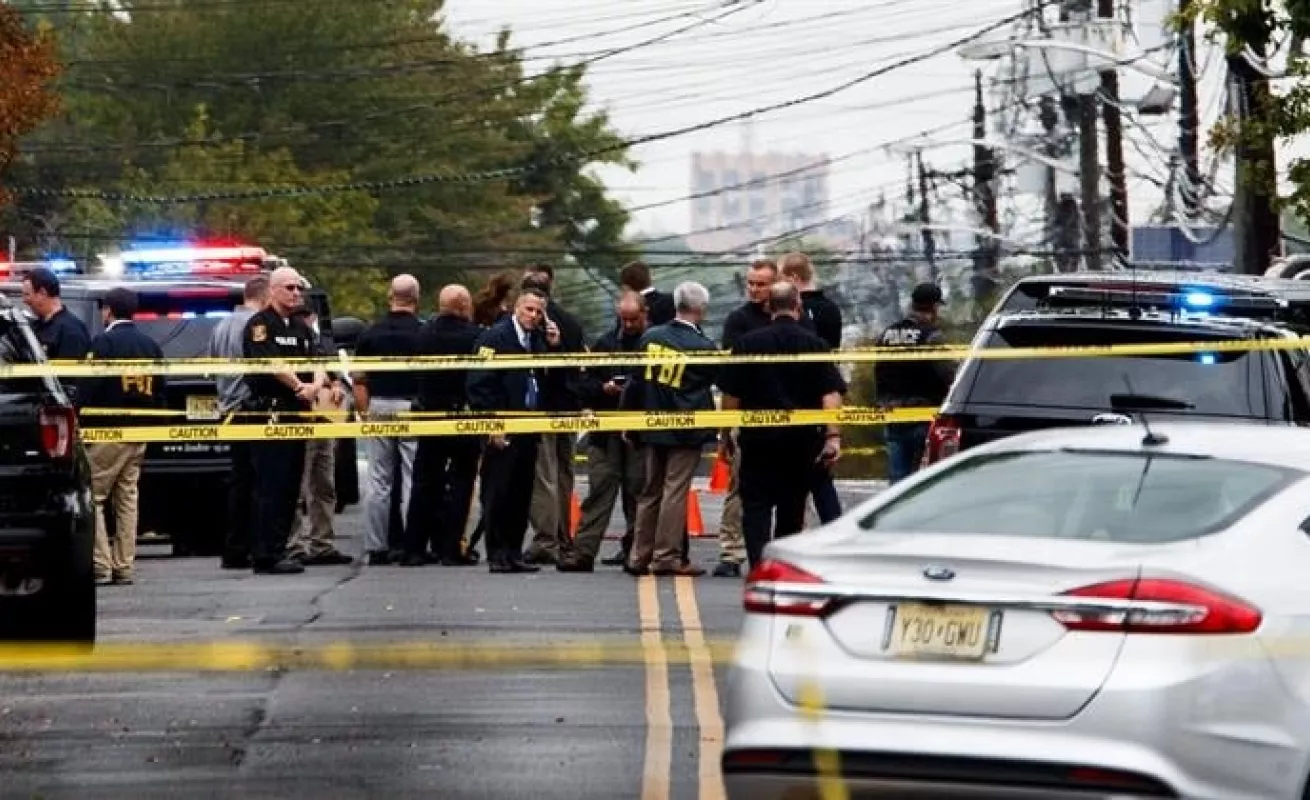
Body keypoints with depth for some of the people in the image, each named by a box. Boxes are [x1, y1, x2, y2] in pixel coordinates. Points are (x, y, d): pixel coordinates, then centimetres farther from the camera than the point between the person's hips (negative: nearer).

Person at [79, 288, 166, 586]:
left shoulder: (104, 343, -9)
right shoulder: (151, 346, 13)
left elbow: (90, 390, -15)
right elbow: (159, 392, 15)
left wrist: (81, 425, -9)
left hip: (107, 431, -7)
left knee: (92, 497, -3)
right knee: (127, 499, 11)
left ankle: (101, 567, -11)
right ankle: (124, 568, 9)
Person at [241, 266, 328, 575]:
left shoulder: (301, 328, 20)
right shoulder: (260, 324, -5)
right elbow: (271, 364, -17)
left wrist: (316, 384, -10)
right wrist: (301, 387, -11)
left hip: (297, 414, 9)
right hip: (270, 414, -9)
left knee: (290, 488, 9)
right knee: (271, 487, -10)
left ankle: (277, 552, 13)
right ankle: (267, 556, -11)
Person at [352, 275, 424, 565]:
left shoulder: (371, 333, 3)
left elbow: (359, 379, 4)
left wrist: (364, 412, 11)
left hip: (378, 408, 3)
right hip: (413, 407, -3)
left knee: (379, 482, 7)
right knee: (413, 481, 0)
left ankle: (376, 547, 8)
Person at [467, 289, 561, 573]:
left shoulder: (539, 339, 13)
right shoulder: (495, 337, -7)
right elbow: (480, 384, -11)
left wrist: (554, 347, 1)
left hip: (528, 429, 7)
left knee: (521, 495, 9)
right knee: (497, 494, -2)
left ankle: (513, 553, 15)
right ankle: (497, 556, 2)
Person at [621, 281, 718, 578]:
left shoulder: (650, 337, 0)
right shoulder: (703, 346, -12)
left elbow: (634, 381, 4)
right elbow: (716, 381, 3)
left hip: (651, 428, 5)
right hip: (686, 430, -5)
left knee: (649, 492, 12)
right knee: (675, 492, -2)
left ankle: (640, 556, 14)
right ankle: (666, 557, -3)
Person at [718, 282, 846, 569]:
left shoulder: (747, 343, -1)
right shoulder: (815, 345, -1)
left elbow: (731, 396, 2)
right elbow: (831, 394, -10)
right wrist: (833, 436, -13)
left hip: (758, 438, -1)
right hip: (801, 440, 1)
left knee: (755, 507, -2)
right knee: (792, 508, 15)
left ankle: (759, 566, -20)